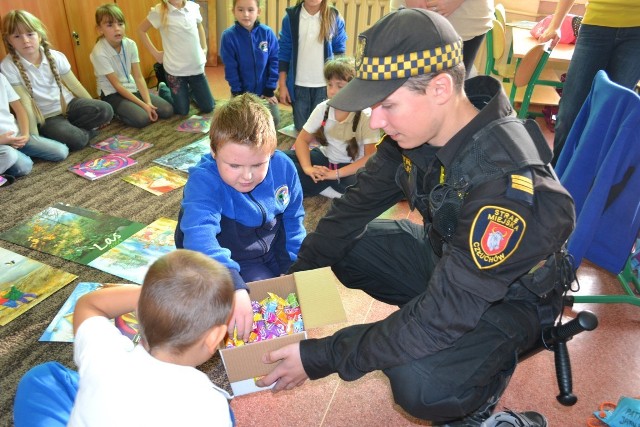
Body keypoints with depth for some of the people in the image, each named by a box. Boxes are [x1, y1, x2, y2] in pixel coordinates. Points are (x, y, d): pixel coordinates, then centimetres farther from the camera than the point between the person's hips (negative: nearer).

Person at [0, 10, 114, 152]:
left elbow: (74, 85, 4)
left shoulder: (55, 56, -4)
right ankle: (88, 130, 2)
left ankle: (69, 127, -4)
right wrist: (35, 137, -15)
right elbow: (25, 103, -14)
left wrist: (96, 111, 8)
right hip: (46, 118, -4)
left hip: (68, 104, 4)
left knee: (105, 110, -22)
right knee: (75, 139, -33)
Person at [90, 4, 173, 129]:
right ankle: (116, 112, 1)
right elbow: (117, 85, -20)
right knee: (142, 118, -30)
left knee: (167, 110, -10)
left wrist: (148, 102, -20)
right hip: (112, 94, -5)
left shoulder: (130, 44, -8)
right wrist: (143, 105, -25)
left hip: (131, 88, 6)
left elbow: (139, 77, -7)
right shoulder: (99, 52, -22)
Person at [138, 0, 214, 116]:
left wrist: (204, 49, 11)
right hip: (175, 69, -3)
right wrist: (155, 52, -1)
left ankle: (190, 91, 37)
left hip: (197, 67, 4)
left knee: (208, 108, 8)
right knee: (182, 111, 5)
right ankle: (163, 90, 32)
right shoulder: (159, 11, -10)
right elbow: (141, 30, 2)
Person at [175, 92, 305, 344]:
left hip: (274, 249, 5)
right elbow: (199, 235, -48)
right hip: (229, 262, -5)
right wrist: (234, 287, -62)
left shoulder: (283, 167, -14)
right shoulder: (203, 181, -30)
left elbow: (292, 218, 3)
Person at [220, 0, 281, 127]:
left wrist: (270, 89, -8)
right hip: (242, 91, -1)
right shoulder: (228, 35, -13)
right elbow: (230, 68, -10)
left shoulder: (267, 33, -10)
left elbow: (274, 61, -6)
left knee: (274, 121, -2)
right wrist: (237, 92, -10)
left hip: (264, 90, 1)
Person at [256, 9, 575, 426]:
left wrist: (321, 357, -29)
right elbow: (358, 205, -3)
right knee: (343, 242, -5)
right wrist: (295, 279, -6)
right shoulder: (415, 130, -15)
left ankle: (490, 361, 2)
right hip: (444, 257, 7)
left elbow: (445, 315, -34)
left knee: (421, 384, -32)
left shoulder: (510, 182, -37)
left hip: (510, 296, -6)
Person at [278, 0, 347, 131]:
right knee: (300, 128, 9)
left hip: (325, 85, 0)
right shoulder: (291, 16, -2)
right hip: (299, 85, 0)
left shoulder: (334, 17, -1)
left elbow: (340, 53, 5)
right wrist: (282, 85, -1)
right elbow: (284, 52, 1)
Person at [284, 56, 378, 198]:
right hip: (325, 158, 4)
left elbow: (371, 157, -24)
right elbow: (302, 139, -3)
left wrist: (336, 174, -29)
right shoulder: (322, 108, -7)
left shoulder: (366, 116, -19)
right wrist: (307, 167, -22)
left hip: (351, 168, -4)